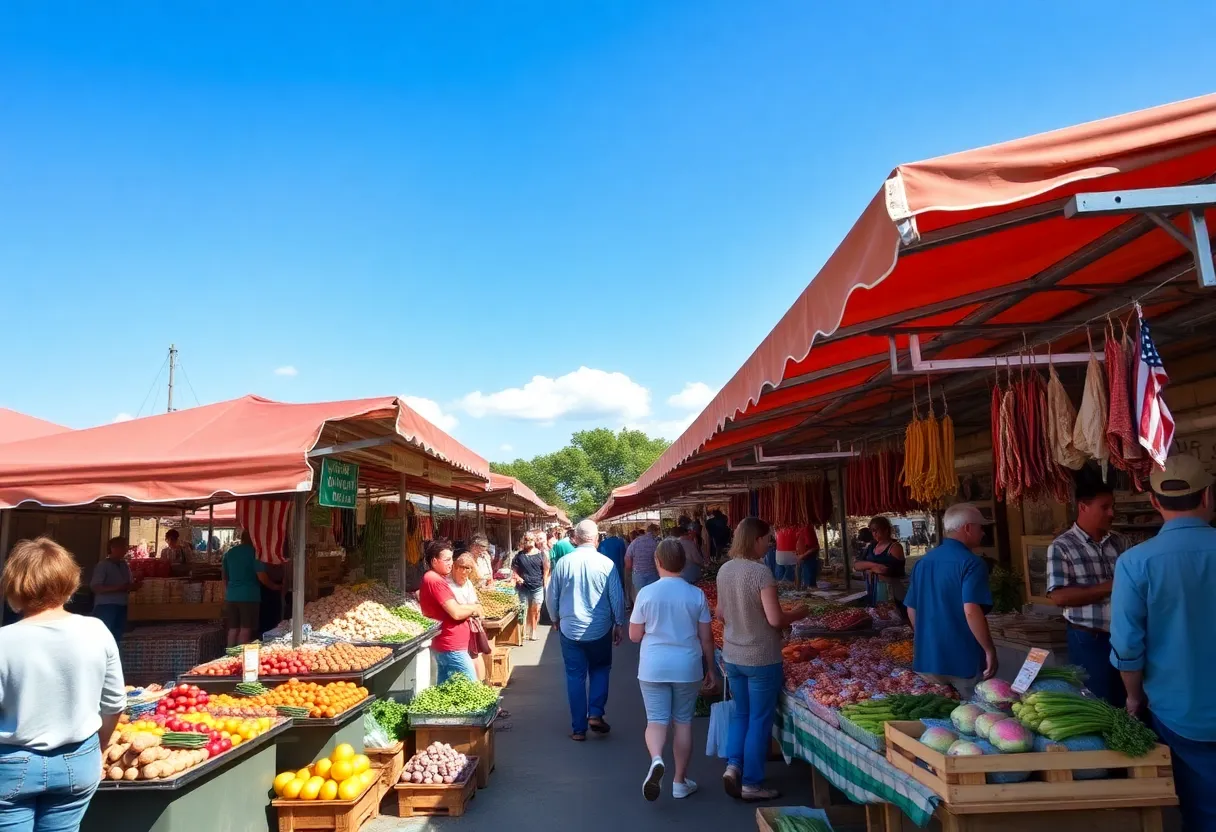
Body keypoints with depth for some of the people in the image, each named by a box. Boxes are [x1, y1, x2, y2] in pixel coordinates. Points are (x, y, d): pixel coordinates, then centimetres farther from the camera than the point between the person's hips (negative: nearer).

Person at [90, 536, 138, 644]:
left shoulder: (125, 566, 13)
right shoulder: (103, 565, -5)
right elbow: (95, 587, -14)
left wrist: (134, 586, -2)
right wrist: (118, 588, -19)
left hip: (121, 607, 6)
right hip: (105, 607, -6)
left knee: (117, 637, 8)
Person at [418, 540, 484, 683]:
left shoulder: (430, 579, 13)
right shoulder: (436, 581, -20)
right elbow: (456, 613, -24)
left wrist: (469, 610, 1)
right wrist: (474, 608, -5)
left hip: (442, 645, 11)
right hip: (451, 647, -10)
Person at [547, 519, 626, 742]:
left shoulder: (563, 563, -7)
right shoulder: (606, 564, -11)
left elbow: (552, 596, 2)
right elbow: (617, 598, -5)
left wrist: (555, 620, 19)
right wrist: (619, 625, 8)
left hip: (570, 630, 1)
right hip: (600, 630, -1)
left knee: (575, 677, 9)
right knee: (600, 670, 20)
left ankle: (578, 728, 14)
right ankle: (595, 713, 7)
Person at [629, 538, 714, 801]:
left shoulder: (646, 593, -8)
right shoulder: (696, 595, -6)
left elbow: (634, 635, -1)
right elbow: (706, 637, 0)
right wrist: (710, 668, 12)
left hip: (653, 668, -1)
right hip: (687, 667, 1)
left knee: (656, 720, 6)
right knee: (683, 722, 13)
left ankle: (656, 759, -22)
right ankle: (680, 781, 22)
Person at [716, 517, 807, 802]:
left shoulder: (724, 570, 2)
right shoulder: (761, 571, -20)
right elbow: (775, 619, -21)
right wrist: (797, 613, -3)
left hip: (732, 656, 6)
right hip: (761, 658, -6)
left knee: (741, 713, 21)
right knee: (759, 720, 7)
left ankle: (733, 764, 9)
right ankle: (752, 783, 15)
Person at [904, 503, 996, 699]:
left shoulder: (923, 561, 8)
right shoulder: (971, 563, -14)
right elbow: (971, 612, -25)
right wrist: (990, 650, -16)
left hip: (927, 657, 6)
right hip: (963, 660, -6)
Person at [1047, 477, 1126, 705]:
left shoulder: (1117, 542, 6)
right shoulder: (1061, 547, -12)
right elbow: (1059, 596, -19)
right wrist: (1110, 587, -19)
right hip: (1089, 640, -5)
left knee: (1124, 702, 17)